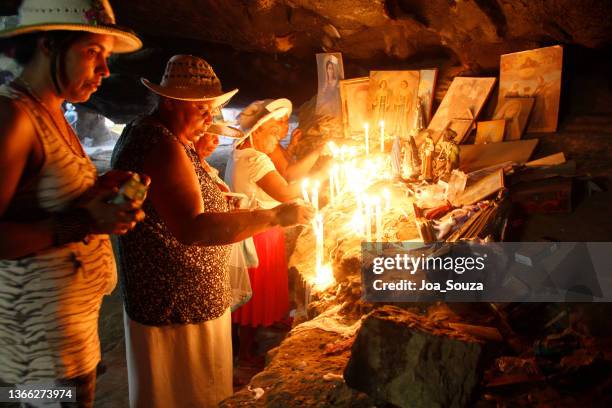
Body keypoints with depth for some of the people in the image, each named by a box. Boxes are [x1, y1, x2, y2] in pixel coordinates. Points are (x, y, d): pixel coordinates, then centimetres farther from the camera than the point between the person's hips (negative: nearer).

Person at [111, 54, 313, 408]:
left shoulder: (143, 132, 11)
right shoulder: (162, 147, -24)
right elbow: (192, 230, -34)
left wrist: (196, 154, 7)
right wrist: (274, 216, -32)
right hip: (179, 307, -10)